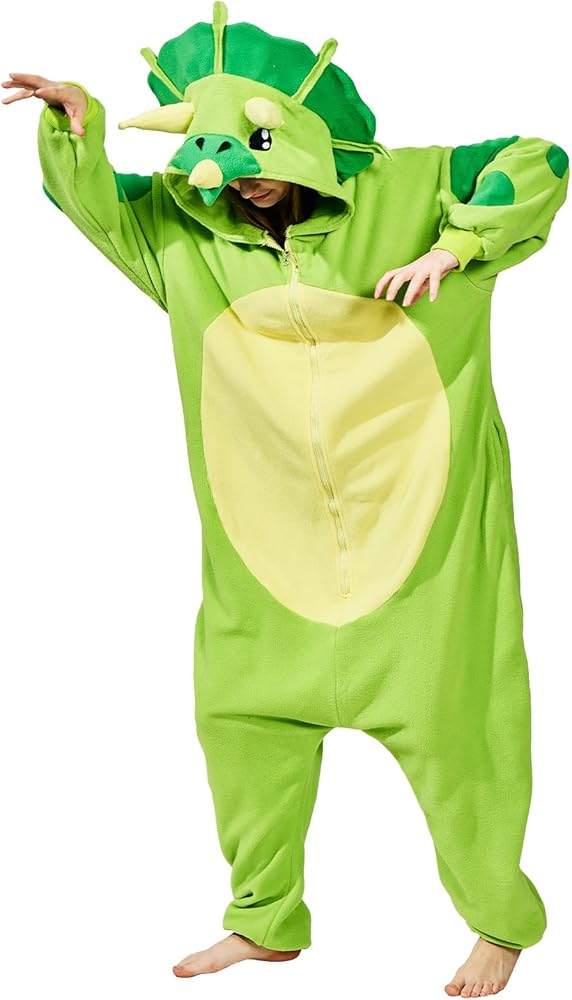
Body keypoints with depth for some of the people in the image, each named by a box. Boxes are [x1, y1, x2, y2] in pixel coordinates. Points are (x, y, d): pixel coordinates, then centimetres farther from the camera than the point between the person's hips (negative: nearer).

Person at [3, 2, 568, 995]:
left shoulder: (402, 190, -6)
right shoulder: (184, 225, 4)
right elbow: (93, 198, 11)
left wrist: (450, 249, -19)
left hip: (419, 517, -4)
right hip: (270, 534, 4)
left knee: (446, 723, 1)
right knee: (242, 712, 8)